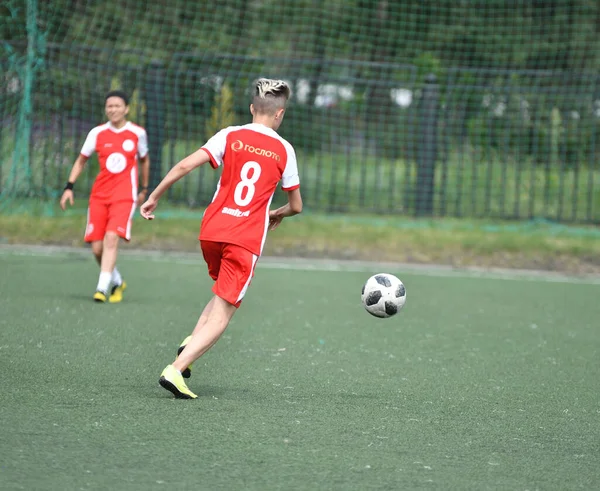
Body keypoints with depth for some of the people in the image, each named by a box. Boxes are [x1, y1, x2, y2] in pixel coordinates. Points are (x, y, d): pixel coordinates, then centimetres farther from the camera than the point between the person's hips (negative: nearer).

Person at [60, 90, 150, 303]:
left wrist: (144, 189, 23)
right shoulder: (97, 133, 3)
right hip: (99, 195, 2)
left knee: (112, 237, -22)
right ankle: (117, 282, 24)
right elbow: (81, 160, 13)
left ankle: (102, 287, -20)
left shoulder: (137, 133, 1)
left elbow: (144, 160, 18)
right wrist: (69, 187, 5)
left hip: (124, 195, -2)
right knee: (97, 247, -1)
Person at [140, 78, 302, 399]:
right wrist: (279, 214, 35)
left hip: (211, 232, 3)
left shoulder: (230, 136, 4)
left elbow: (185, 165, -7)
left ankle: (190, 343, 3)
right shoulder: (284, 150, 4)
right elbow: (296, 206, 13)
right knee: (223, 313, 0)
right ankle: (175, 370, -14)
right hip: (246, 240, -3)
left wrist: (154, 197, 2)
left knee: (222, 296, 26)